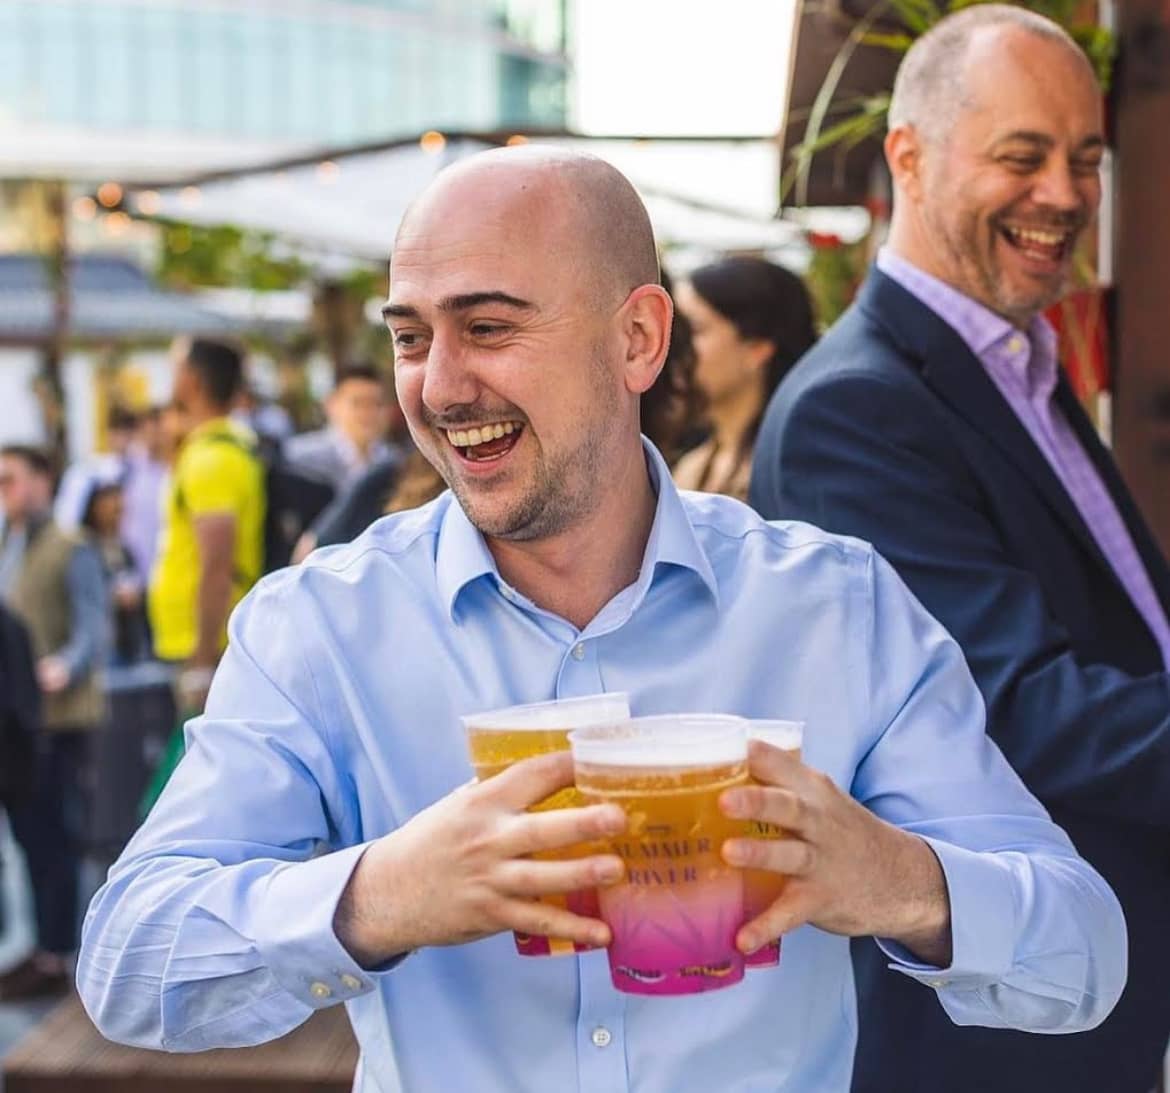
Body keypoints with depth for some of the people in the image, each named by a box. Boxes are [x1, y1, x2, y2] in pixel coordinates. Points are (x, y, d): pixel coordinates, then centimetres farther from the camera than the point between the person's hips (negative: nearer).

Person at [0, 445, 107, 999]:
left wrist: (64, 669, -32)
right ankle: (47, 946, 21)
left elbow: (93, 631, -15)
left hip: (57, 715, -7)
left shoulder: (71, 552, -7)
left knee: (55, 835, -3)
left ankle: (54, 956, 2)